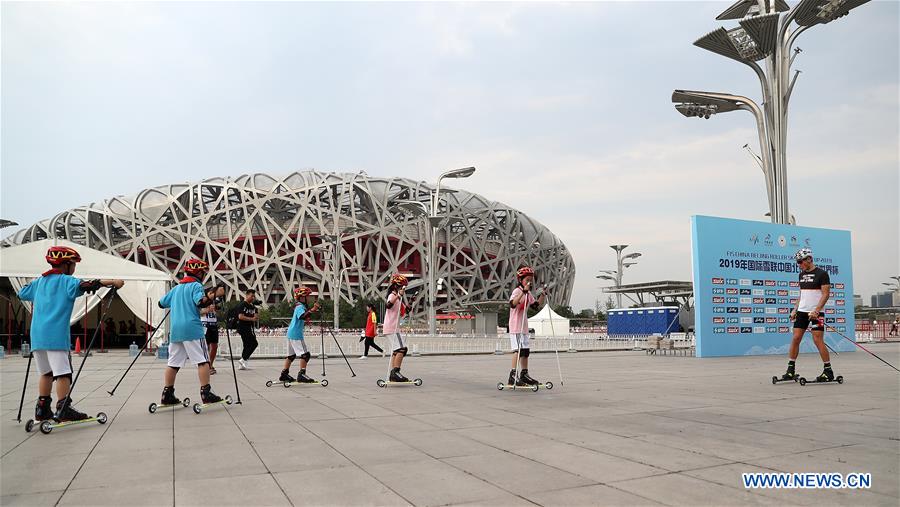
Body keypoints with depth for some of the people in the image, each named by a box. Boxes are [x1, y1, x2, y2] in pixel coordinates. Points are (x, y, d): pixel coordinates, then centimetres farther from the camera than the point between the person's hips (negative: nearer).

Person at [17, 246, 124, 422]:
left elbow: (22, 293, 32)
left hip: (37, 335, 7)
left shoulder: (39, 281, 18)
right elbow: (85, 285, -21)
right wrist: (112, 282, -26)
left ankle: (42, 409, 16)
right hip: (56, 335, -7)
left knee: (46, 373, 15)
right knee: (63, 372, -5)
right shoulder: (66, 281, -3)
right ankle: (63, 409, -7)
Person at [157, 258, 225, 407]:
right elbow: (201, 302, -18)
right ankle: (206, 393, -11)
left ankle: (167, 395, 11)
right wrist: (215, 294, -14)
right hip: (192, 329, -7)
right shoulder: (196, 285, -1)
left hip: (175, 330, 7)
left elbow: (161, 303, 28)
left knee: (174, 363, 10)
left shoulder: (176, 288, 21)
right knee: (203, 360, -5)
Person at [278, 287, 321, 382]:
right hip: (296, 334, -11)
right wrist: (312, 310, -45)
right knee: (305, 354, -10)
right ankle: (301, 375, -13)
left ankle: (284, 375, 23)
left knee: (291, 355, 17)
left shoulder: (299, 306, 16)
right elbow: (303, 316, -36)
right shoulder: (300, 307, -15)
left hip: (291, 334, 11)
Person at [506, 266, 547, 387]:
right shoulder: (517, 291, -12)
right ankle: (512, 376, -15)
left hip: (524, 327, 9)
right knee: (518, 350, -15)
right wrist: (523, 292, -39)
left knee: (525, 350, 12)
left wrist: (542, 295, 6)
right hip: (516, 326, -9)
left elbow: (537, 305, 19)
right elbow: (512, 304, -31)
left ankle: (524, 375, 21)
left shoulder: (529, 294, 16)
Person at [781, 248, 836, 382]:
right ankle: (791, 370, 5)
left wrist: (816, 310, -20)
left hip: (816, 313, -6)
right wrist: (795, 309, 12)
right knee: (795, 339, 1)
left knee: (818, 340, -9)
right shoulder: (801, 274, 15)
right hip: (802, 312, 6)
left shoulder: (822, 273, -6)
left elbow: (826, 294, -11)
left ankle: (828, 371, 2)